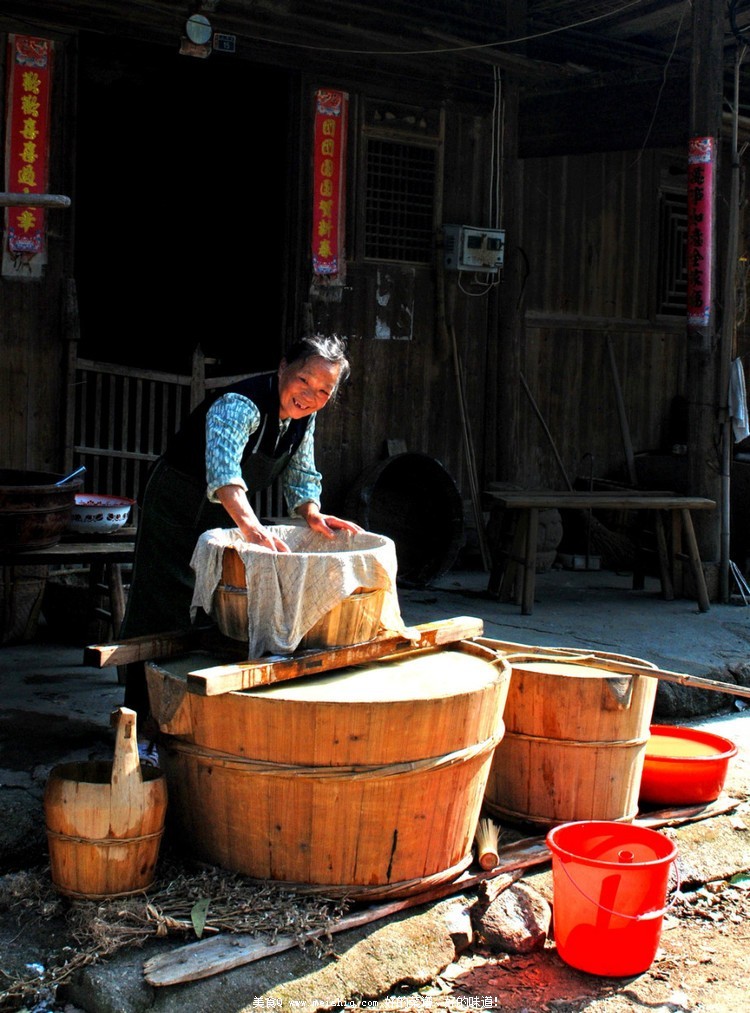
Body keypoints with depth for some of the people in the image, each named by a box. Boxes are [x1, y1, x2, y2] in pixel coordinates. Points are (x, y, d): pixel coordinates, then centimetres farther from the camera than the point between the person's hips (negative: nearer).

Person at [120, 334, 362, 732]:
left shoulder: (304, 416, -7)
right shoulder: (239, 405, -33)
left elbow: (300, 475, 4)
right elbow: (223, 469, -51)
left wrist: (311, 513, -16)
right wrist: (252, 527, -65)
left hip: (228, 515, 8)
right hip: (178, 509, -8)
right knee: (169, 610, -3)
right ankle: (150, 719, 7)